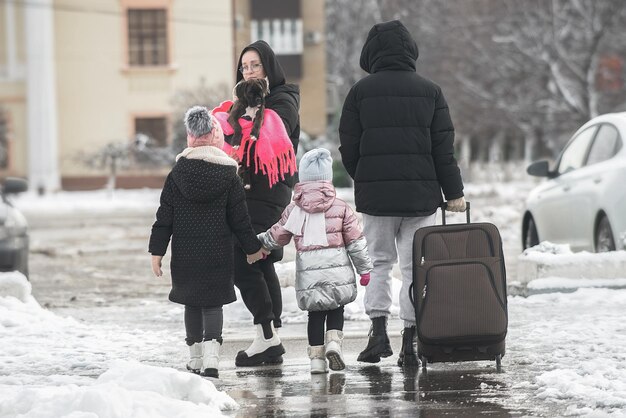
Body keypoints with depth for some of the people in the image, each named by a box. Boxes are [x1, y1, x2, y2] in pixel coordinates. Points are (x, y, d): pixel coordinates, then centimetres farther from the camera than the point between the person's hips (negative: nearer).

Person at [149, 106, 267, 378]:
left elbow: (164, 218, -2)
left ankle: (196, 357, 21)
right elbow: (239, 219, 1)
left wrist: (157, 251, 2)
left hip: (185, 254, 1)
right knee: (213, 303, 2)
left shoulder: (177, 174, -3)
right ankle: (210, 357, -14)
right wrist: (252, 247, 13)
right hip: (218, 254, -1)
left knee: (191, 303, 14)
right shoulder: (229, 176, -4)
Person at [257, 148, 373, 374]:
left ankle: (316, 356, 4)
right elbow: (355, 241, 3)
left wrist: (260, 241, 36)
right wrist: (365, 268, 12)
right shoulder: (340, 207, 1)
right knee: (336, 309, 14)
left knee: (316, 313, 10)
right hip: (338, 270, -1)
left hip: (308, 273, 1)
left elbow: (277, 236, 15)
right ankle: (333, 341, -8)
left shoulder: (294, 209, 4)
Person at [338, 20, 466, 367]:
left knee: (379, 261, 12)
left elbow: (348, 147, 1)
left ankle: (378, 328, -3)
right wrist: (453, 192, 6)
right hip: (421, 195, 0)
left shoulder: (361, 91, 0)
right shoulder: (429, 91, 3)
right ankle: (410, 341, 4)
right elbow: (444, 147, 1)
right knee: (414, 266, 6)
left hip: (375, 194, 0)